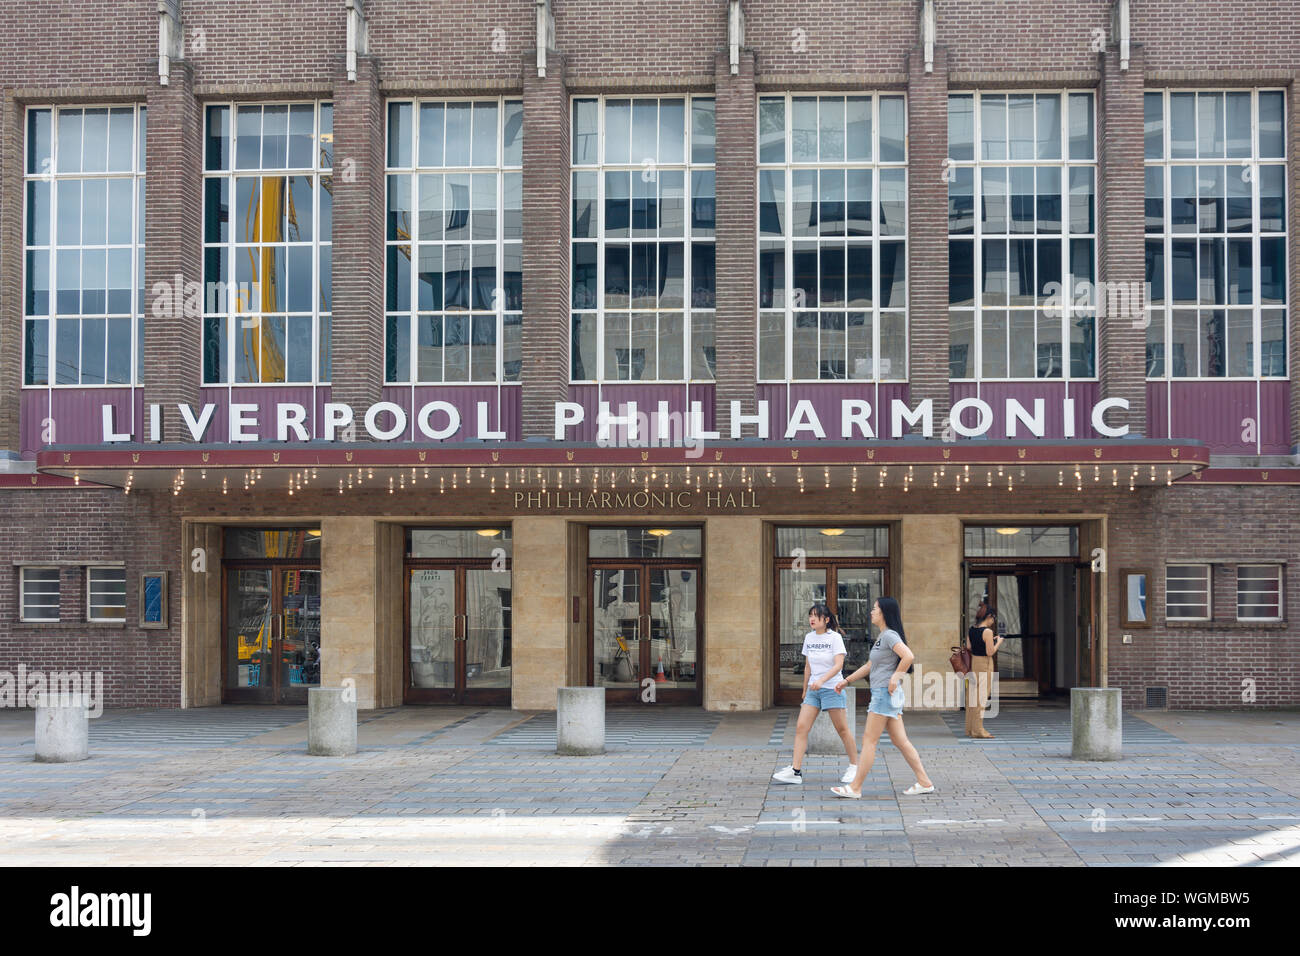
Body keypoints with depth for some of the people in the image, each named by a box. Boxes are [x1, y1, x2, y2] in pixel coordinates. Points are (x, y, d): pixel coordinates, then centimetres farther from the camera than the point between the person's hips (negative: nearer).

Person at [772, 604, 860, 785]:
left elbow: (838, 665, -18)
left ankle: (854, 767, 18)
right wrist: (805, 690, 20)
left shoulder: (835, 638, -9)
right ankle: (795, 771, -8)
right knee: (801, 728, -5)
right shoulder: (809, 638, 9)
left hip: (832, 688, -6)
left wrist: (822, 680, -31)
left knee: (842, 729, 1)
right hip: (813, 690, 6)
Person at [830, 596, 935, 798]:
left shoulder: (890, 635, -13)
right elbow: (869, 666, 25)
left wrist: (895, 678, -19)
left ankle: (855, 789, -1)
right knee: (900, 741, 10)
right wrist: (846, 681, 24)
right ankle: (924, 782, 12)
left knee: (869, 740, -5)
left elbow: (908, 656, -28)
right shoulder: (882, 637, 17)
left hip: (886, 693, -10)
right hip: (881, 693, 10)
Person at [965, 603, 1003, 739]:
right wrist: (998, 642, 0)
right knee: (981, 697, -3)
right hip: (984, 664, -8)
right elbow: (990, 652, -17)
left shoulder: (971, 630, 8)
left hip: (973, 663, 8)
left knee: (972, 696, 12)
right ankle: (978, 730, -1)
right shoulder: (987, 631, -15)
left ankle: (970, 728, 19)